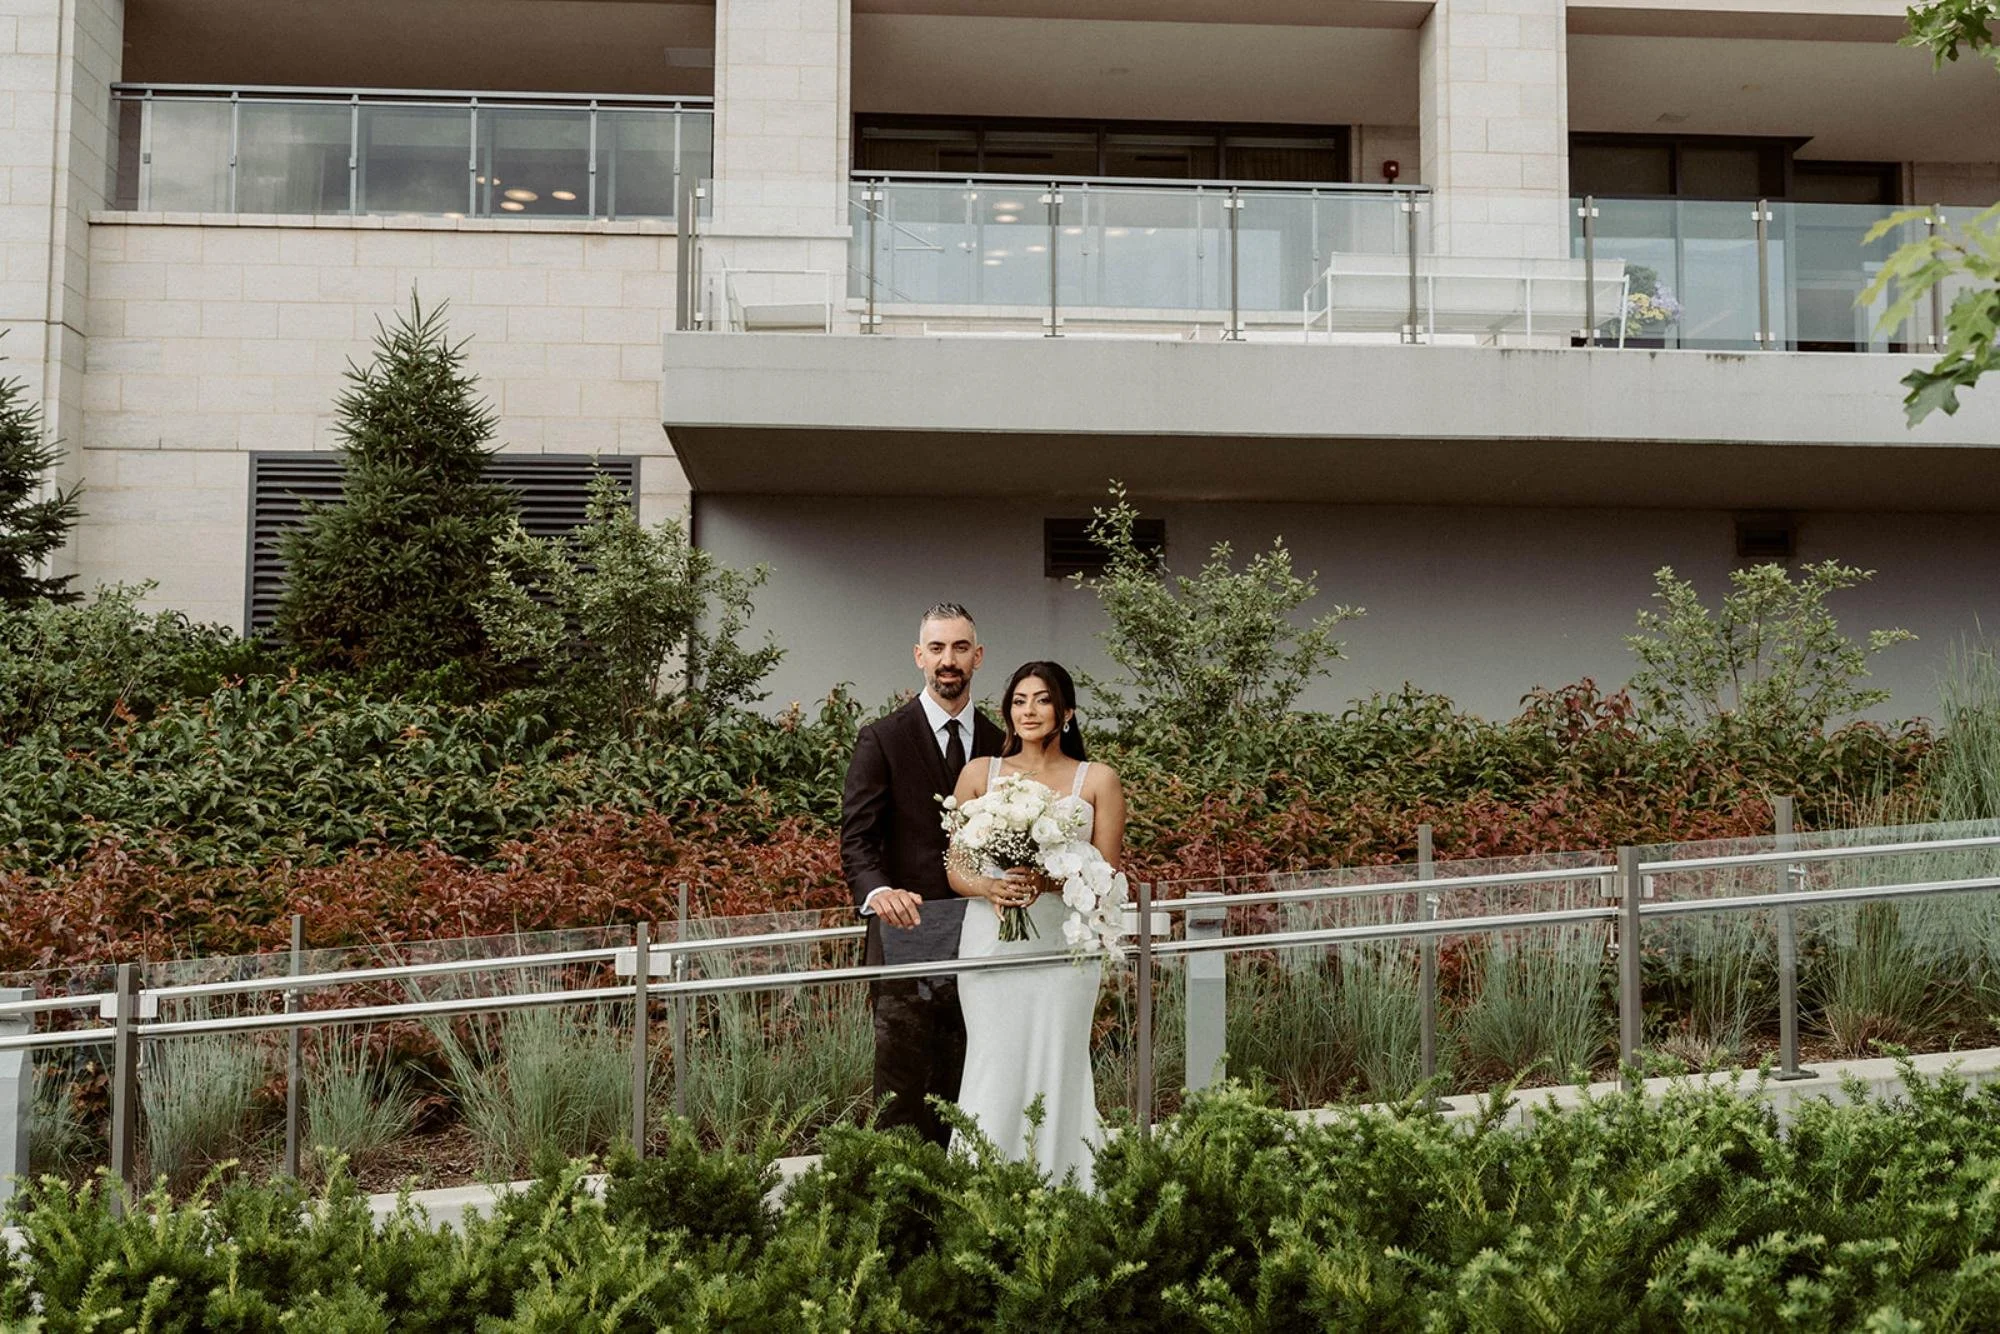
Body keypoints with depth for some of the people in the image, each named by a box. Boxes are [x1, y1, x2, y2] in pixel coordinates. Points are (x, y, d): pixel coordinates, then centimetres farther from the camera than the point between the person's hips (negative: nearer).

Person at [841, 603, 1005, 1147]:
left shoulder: (999, 745, 13)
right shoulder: (881, 739, 0)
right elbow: (857, 838, -8)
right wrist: (878, 891, -27)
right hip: (906, 935, -4)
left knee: (963, 1094, 9)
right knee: (901, 1091, -4)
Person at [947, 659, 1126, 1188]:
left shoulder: (1098, 780, 6)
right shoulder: (980, 774, 9)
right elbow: (955, 869, 8)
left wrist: (1049, 881, -17)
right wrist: (989, 887, -14)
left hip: (1063, 942, 0)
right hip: (991, 939, 1)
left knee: (1056, 1068, 0)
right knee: (993, 1068, -2)